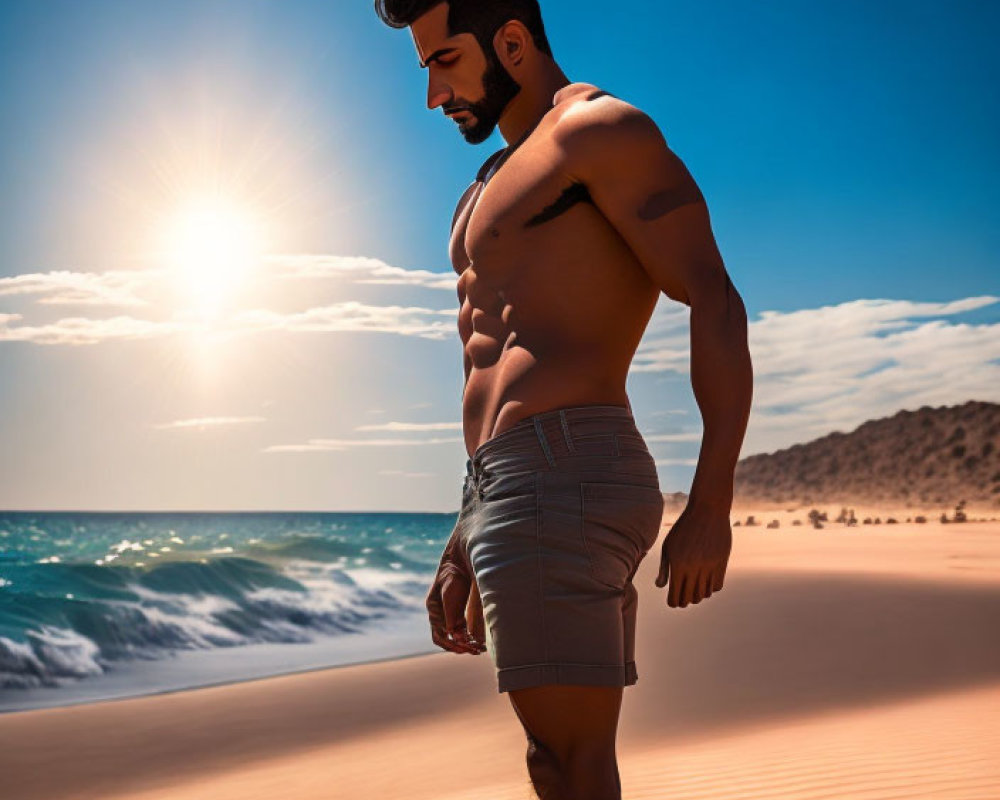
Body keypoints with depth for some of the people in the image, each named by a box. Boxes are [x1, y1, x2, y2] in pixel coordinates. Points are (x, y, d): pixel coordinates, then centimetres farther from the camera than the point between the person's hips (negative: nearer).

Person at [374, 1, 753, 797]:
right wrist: (463, 547, 23)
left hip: (562, 474, -10)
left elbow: (716, 303, -12)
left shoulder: (599, 130, -2)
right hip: (511, 488, 10)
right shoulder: (493, 189, 26)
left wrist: (711, 503, -21)